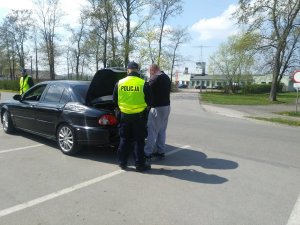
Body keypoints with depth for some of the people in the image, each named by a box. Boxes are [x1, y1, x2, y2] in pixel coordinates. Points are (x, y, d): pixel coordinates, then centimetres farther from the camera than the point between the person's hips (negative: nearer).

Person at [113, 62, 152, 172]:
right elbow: (149, 101, -3)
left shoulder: (119, 83, -2)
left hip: (124, 115, 3)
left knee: (124, 139, 15)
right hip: (139, 116, -2)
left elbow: (115, 100, 8)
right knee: (139, 141, 7)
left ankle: (122, 163, 23)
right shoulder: (143, 84, -10)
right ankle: (139, 165, 13)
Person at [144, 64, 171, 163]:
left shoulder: (154, 78, -13)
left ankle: (147, 154, -2)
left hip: (157, 107, -9)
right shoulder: (167, 77, 14)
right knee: (162, 131, 15)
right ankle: (161, 151, 22)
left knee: (152, 131, -5)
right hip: (166, 106, 9)